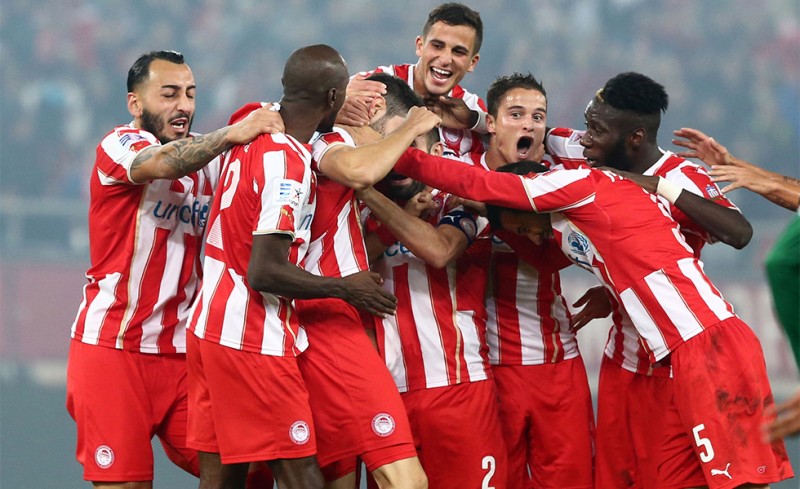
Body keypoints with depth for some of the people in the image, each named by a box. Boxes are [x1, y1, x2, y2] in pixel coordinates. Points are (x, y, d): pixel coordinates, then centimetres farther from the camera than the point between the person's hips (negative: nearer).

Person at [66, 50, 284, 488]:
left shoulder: (207, 156, 13)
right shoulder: (119, 145, -7)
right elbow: (161, 163, -29)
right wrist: (232, 134, -40)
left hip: (182, 352, 6)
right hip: (113, 348, -6)